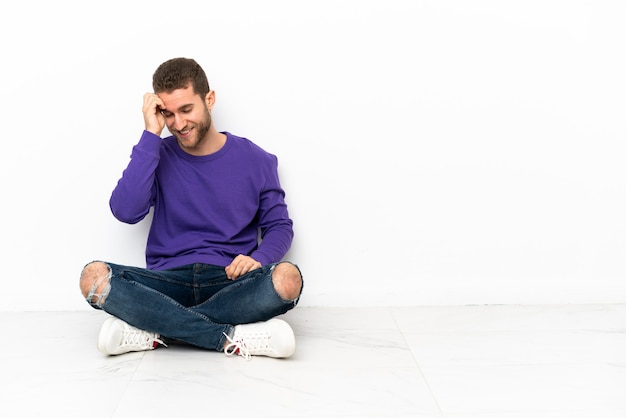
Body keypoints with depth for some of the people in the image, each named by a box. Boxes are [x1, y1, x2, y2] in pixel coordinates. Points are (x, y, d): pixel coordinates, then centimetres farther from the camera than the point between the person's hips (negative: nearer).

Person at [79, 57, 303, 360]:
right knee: (93, 276, -28)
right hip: (168, 282, 1)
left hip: (230, 283, 0)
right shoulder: (158, 156, 6)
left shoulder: (256, 161, 6)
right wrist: (151, 135, -10)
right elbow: (126, 211, -11)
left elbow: (279, 225, 11)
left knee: (287, 278, -33)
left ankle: (156, 331, -23)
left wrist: (259, 258, -12)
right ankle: (232, 339, -28)